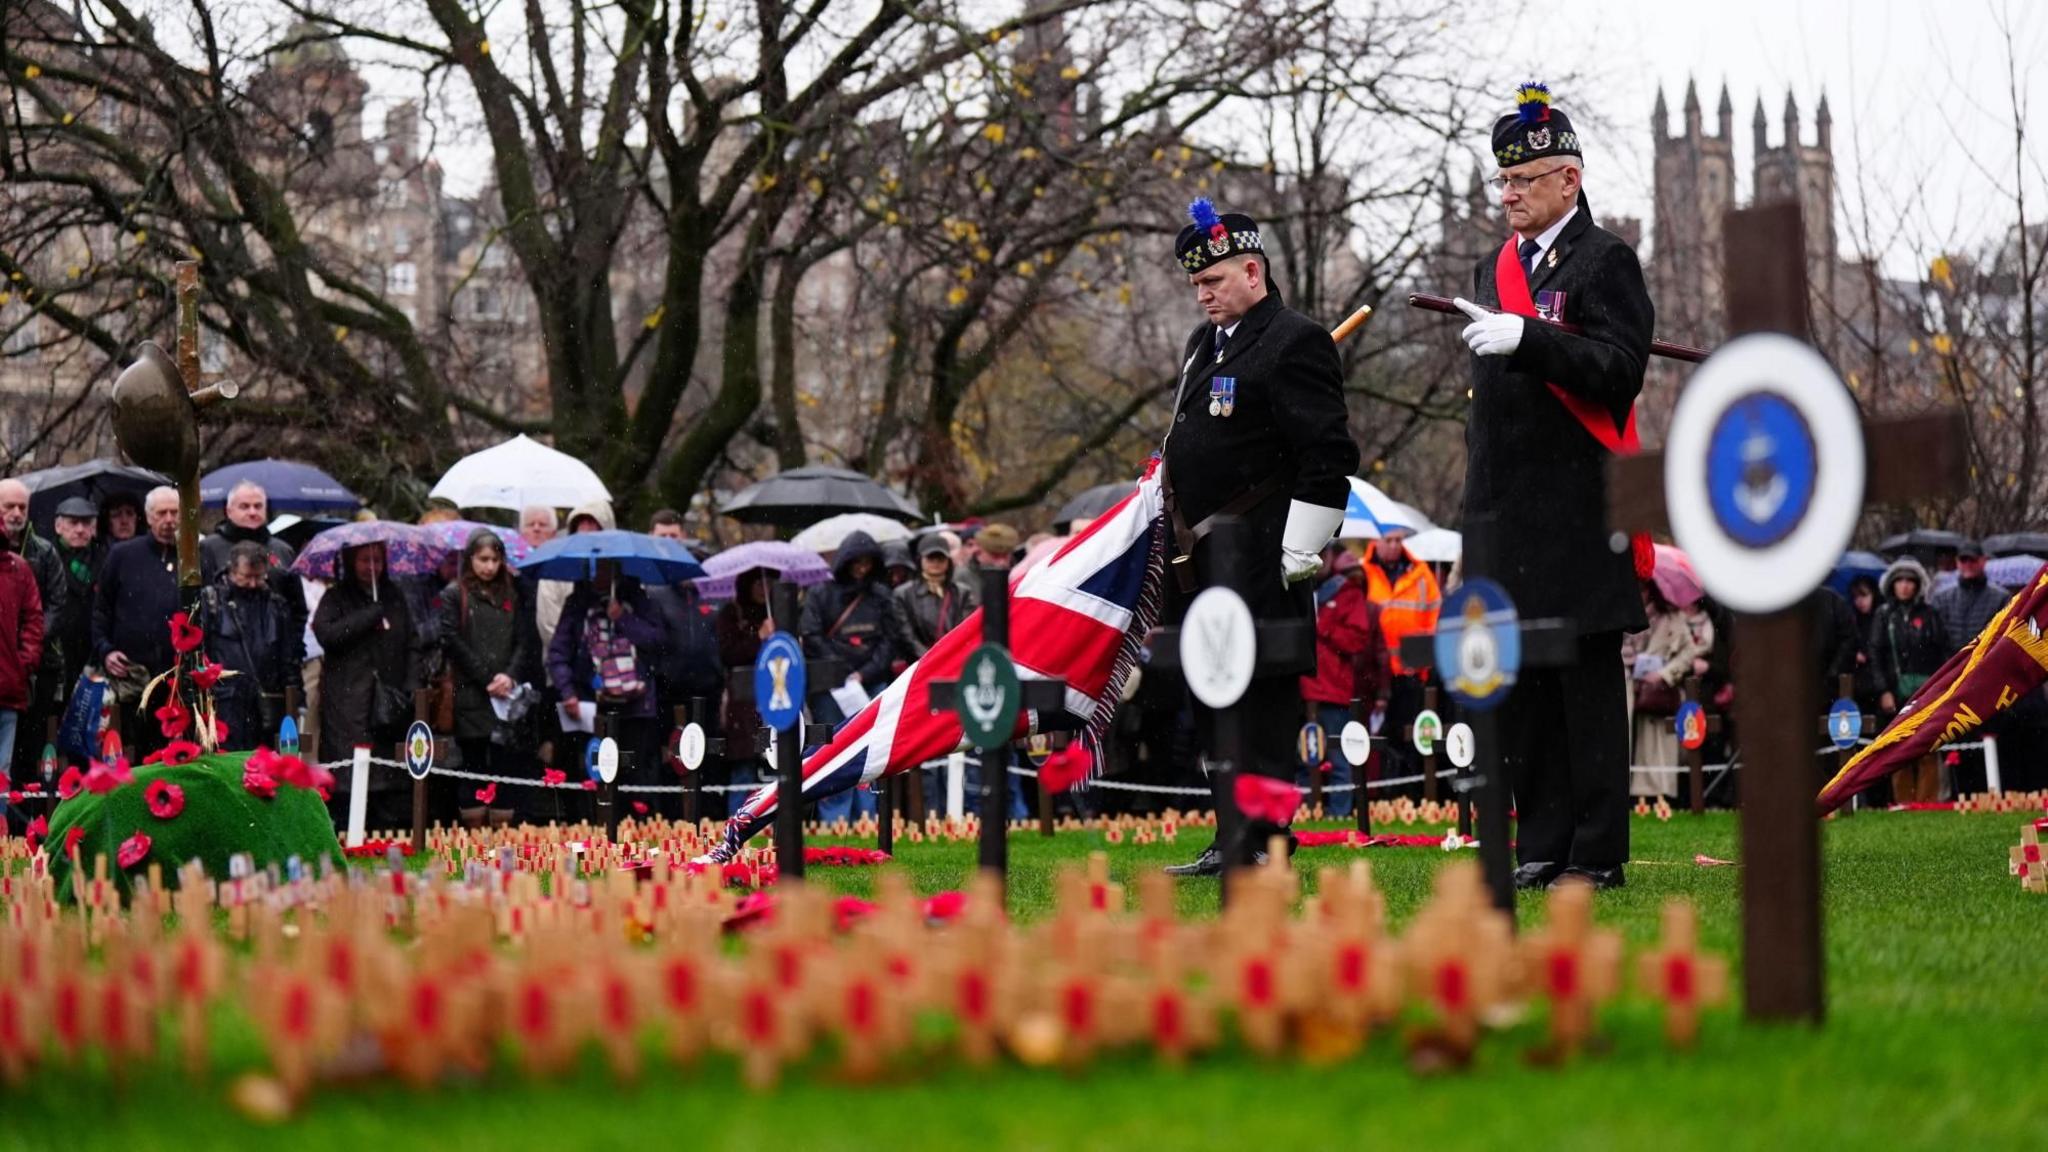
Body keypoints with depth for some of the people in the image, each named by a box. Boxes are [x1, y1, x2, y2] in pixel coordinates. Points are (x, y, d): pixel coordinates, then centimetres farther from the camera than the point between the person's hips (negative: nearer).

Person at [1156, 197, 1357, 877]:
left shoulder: (1296, 343, -10)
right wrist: (1176, 534, 21)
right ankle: (1233, 839, 17)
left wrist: (1299, 553, -17)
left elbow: (1328, 457, -14)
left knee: (1259, 708, -9)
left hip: (1258, 562, -9)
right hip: (1198, 561, 9)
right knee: (1210, 706, 11)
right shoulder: (1202, 344, 19)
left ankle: (1266, 844, -7)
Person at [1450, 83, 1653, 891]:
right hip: (1504, 516, 7)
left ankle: (1596, 854, -2)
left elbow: (1620, 370, -15)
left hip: (1577, 514, -7)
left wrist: (1527, 338, -24)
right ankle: (1540, 847, 13)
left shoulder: (1605, 261, -4)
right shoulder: (1494, 270, 19)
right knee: (1521, 687, 8)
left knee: (1587, 685, -5)